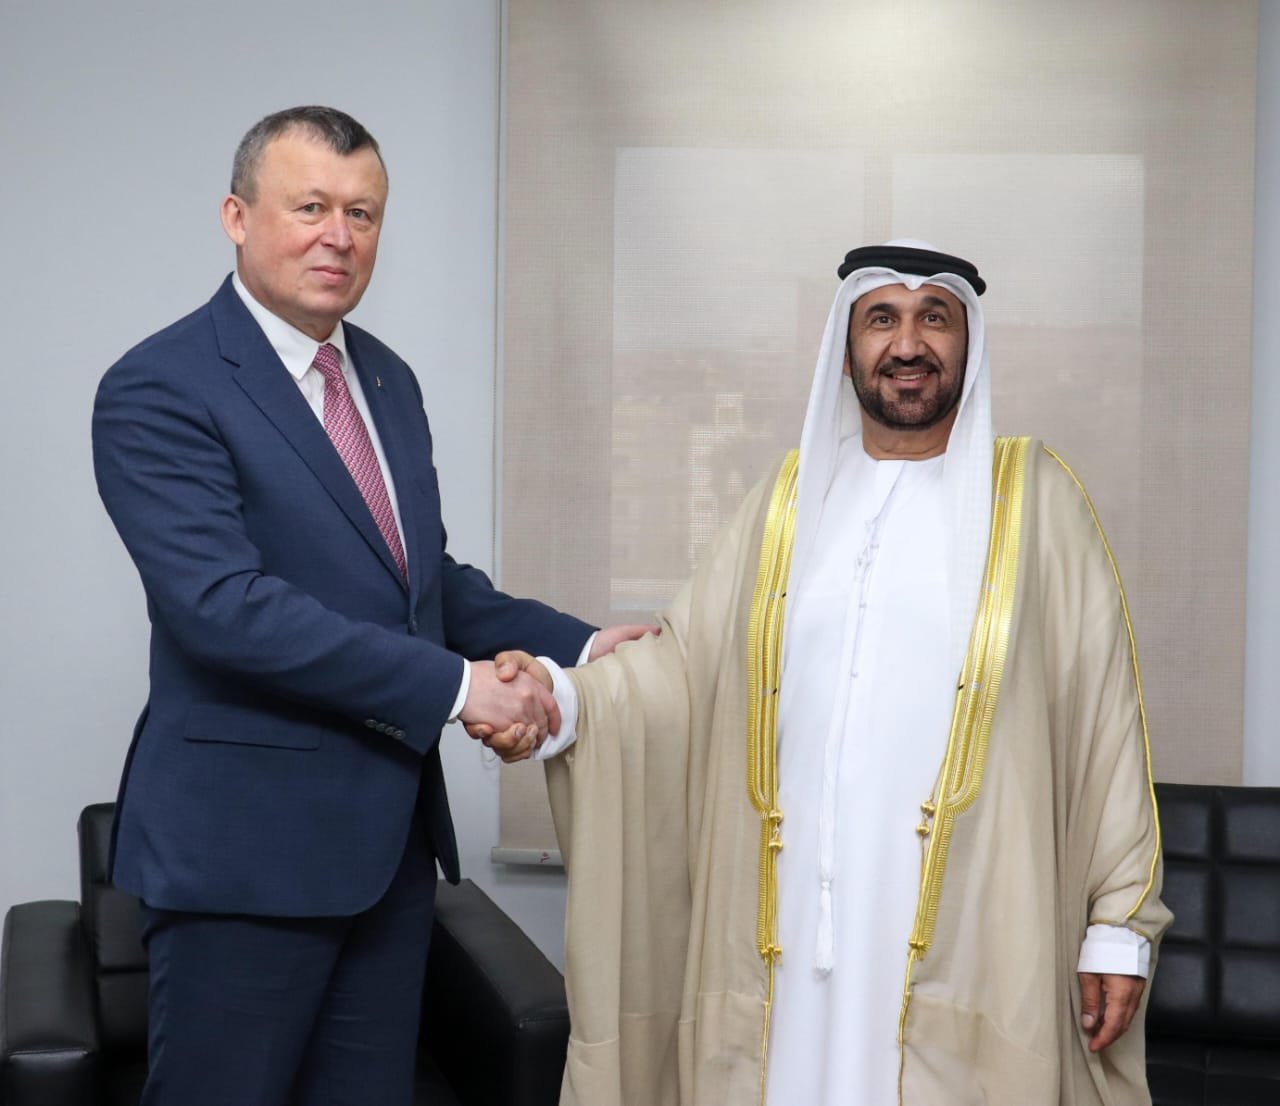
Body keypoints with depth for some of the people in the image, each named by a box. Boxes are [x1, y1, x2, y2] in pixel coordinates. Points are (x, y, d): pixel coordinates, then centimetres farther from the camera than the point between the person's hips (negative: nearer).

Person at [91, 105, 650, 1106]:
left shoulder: (387, 380, 12)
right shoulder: (159, 391, -13)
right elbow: (225, 603, -23)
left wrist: (576, 645, 3)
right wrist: (452, 685, -23)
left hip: (391, 833, 7)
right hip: (246, 841, -7)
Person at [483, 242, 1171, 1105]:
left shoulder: (1033, 497, 4)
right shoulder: (792, 498, 13)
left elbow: (1102, 715, 0)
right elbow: (688, 663, 7)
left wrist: (1119, 919, -4)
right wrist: (563, 697, -11)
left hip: (962, 938, -2)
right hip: (791, 928, 3)